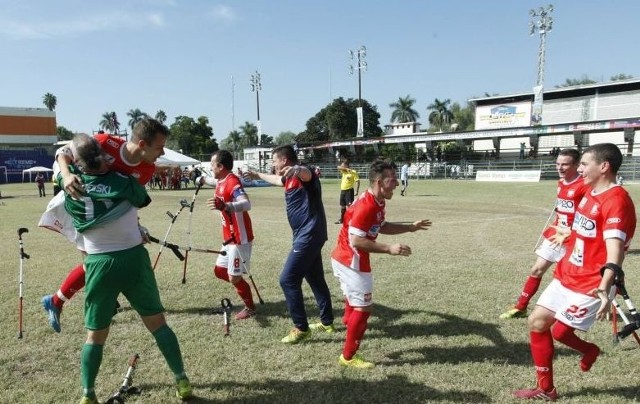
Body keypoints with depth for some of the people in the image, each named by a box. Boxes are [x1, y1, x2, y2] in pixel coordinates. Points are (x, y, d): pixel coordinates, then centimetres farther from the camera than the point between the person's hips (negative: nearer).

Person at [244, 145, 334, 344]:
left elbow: (307, 173, -40)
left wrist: (296, 170, -62)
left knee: (288, 280, -8)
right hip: (309, 236, 10)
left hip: (309, 235, -10)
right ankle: (327, 322, 28)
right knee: (315, 278, 17)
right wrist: (257, 175, 50)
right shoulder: (290, 178, 14)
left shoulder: (301, 174, -14)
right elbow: (276, 179, 37)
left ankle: (301, 328, 1)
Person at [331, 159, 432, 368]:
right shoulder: (366, 206, -27)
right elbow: (355, 241, -30)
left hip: (346, 259, 10)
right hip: (351, 261, -10)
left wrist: (410, 227, 14)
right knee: (363, 308, -3)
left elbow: (381, 226, 20)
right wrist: (389, 249, -30)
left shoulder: (377, 203, 5)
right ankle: (348, 356, 9)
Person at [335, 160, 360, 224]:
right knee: (342, 205, 16)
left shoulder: (353, 172, -10)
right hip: (342, 190, 8)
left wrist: (357, 191, -19)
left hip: (349, 190, -7)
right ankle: (341, 219, 29)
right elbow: (338, 167, -3)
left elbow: (357, 181, -13)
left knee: (350, 205, -13)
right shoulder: (343, 171, 10)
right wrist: (345, 169, -19)